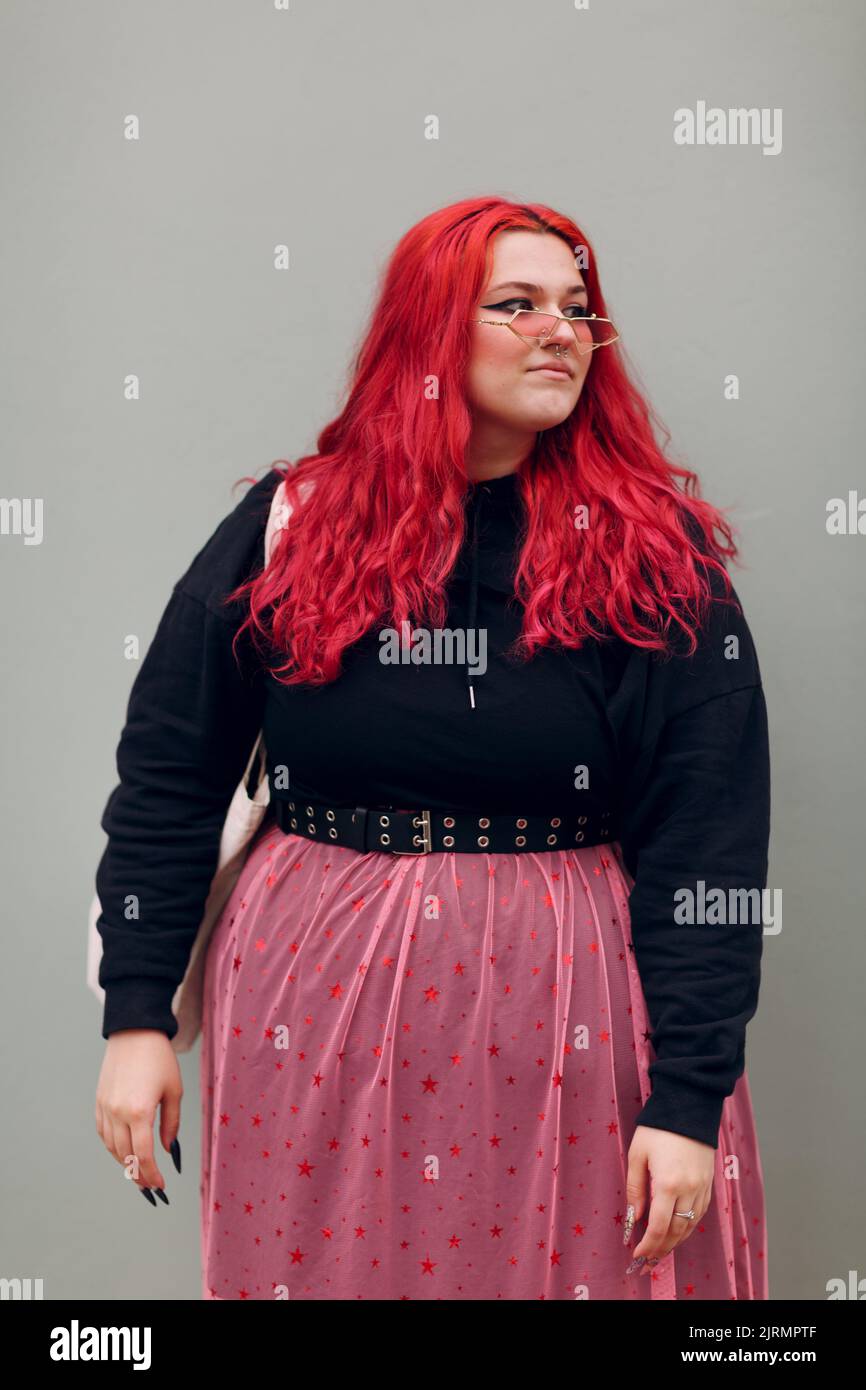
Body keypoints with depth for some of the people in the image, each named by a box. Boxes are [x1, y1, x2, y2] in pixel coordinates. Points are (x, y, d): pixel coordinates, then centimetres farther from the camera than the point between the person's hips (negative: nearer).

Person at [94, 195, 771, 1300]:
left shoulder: (656, 551, -4)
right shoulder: (291, 524, -1)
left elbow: (705, 835, -8)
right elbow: (168, 774, 2)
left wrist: (690, 1093, -12)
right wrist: (136, 1012, -2)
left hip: (564, 1013, -1)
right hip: (314, 1013, 1)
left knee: (570, 1261, 13)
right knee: (319, 1253, 16)